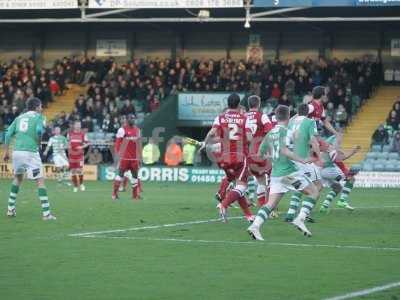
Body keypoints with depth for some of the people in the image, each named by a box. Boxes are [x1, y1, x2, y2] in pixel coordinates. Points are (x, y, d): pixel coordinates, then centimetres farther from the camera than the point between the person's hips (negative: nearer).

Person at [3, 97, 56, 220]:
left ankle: (11, 209, 24)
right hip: (31, 152, -5)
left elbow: (8, 133, 10)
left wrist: (6, 151, 14)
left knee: (18, 178, 26)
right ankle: (46, 213, -6)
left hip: (17, 151, 5)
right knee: (40, 181, -1)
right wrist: (38, 142, 2)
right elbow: (39, 130, -16)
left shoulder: (20, 117, 17)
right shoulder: (38, 116, 3)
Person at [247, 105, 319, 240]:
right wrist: (302, 160, -22)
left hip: (276, 173, 7)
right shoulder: (284, 131, -10)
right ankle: (300, 219, -6)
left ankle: (255, 226, -16)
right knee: (313, 191, 7)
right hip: (289, 171, -7)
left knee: (271, 203, 3)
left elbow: (261, 153, 19)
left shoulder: (270, 133, 12)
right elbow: (284, 150, -24)